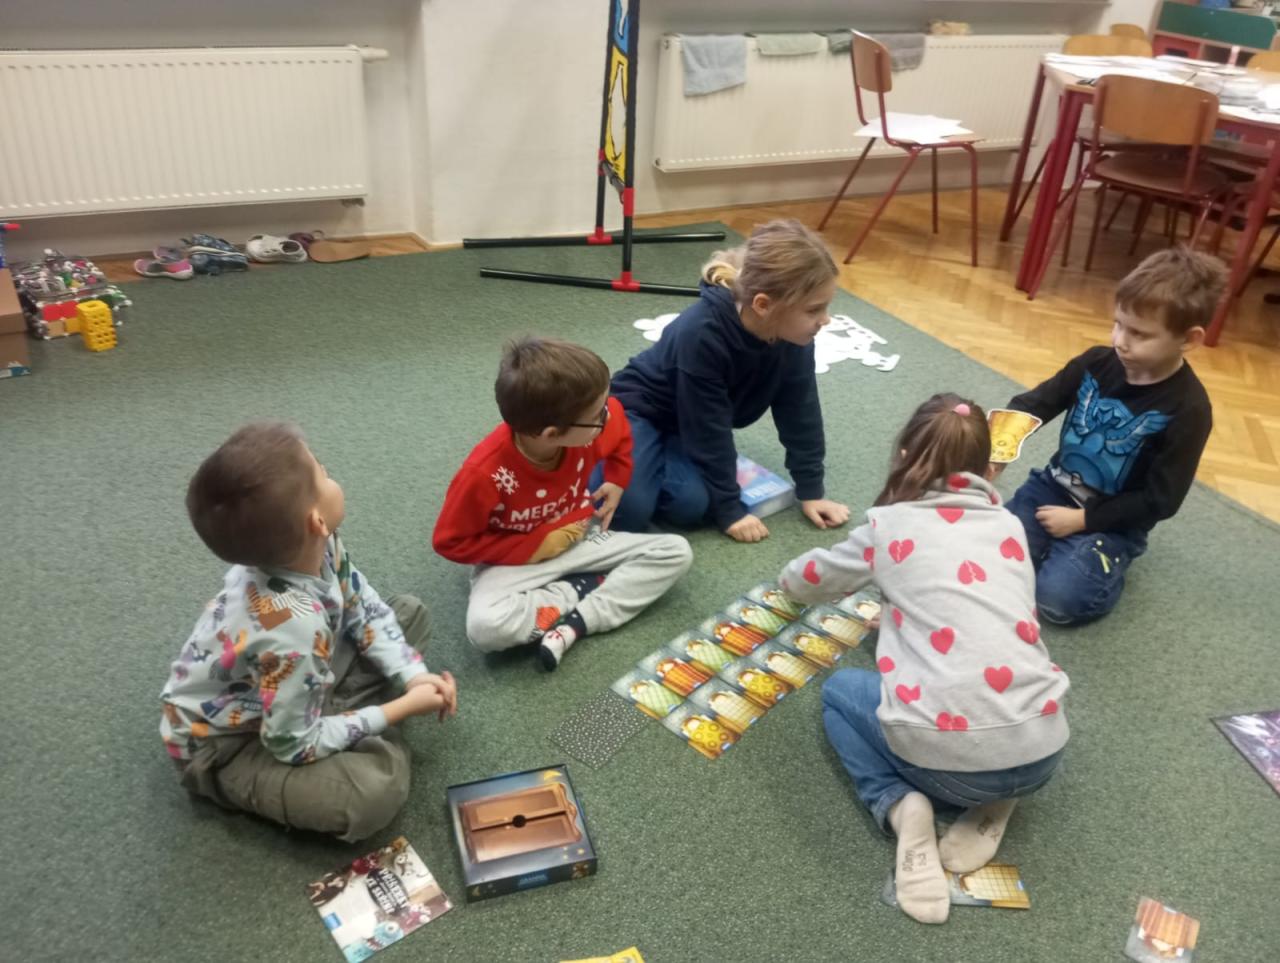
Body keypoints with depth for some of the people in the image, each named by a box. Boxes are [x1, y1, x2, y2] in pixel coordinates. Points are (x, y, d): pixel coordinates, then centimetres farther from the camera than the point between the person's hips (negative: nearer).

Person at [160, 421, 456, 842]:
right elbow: (297, 746, -28)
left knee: (409, 610, 10)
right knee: (375, 788, -33)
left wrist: (413, 676, -11)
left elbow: (364, 609, 1)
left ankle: (334, 712, 1)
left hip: (295, 688, 8)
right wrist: (402, 707, -21)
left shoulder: (318, 547, -18)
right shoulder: (292, 631, -41)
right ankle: (380, 740, 0)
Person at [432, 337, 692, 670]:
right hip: (517, 560, -4)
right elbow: (450, 541, -18)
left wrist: (616, 482, 1)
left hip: (578, 540, 5)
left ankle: (575, 625, -19)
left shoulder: (589, 429, -19)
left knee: (676, 552, -12)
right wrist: (532, 549, -21)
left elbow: (618, 424, 7)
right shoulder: (485, 473, -32)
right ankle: (583, 587, -12)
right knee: (485, 627, -36)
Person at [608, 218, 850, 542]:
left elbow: (801, 414, -5)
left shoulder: (794, 337, -19)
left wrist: (811, 491, -4)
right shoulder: (702, 335, -37)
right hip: (639, 408, -5)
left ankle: (663, 456, 8)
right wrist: (730, 509, -22)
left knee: (690, 505, -23)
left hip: (689, 422, 5)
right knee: (630, 510, -25)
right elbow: (709, 433, -30)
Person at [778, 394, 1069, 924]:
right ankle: (993, 799, 14)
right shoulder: (1009, 525, 15)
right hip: (1042, 749, 5)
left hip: (944, 754, -4)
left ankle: (902, 806, 2)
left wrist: (790, 579, 48)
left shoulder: (888, 524, 6)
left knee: (840, 690, 25)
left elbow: (811, 581, 24)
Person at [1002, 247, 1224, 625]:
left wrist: (1082, 520, -17)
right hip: (1054, 485, 4)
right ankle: (1059, 550, 10)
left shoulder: (1188, 409, -18)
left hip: (1113, 521, -4)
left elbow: (1160, 501, -15)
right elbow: (1039, 401, 0)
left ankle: (1103, 559, 7)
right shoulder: (1097, 362, -6)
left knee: (1058, 598, -24)